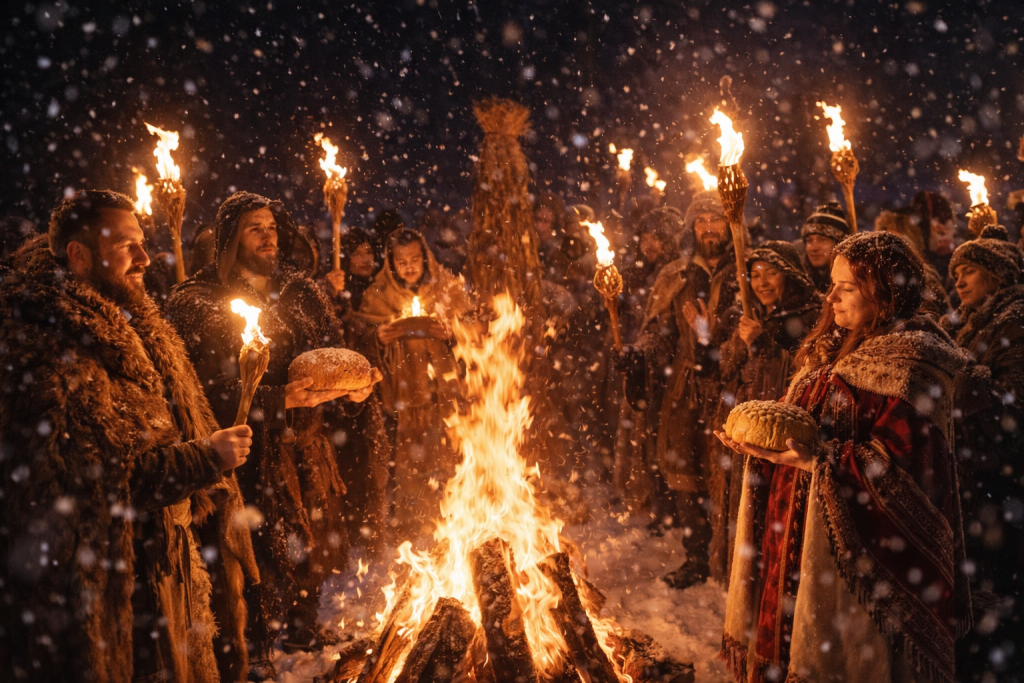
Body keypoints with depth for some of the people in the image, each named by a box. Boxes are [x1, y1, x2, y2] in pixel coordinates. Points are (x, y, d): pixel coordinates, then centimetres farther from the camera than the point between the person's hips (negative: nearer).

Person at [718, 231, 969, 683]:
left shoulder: (910, 359, -13)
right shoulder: (837, 349, 12)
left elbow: (896, 463, -20)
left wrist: (814, 459, -28)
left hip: (864, 551, -8)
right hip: (807, 536, 8)